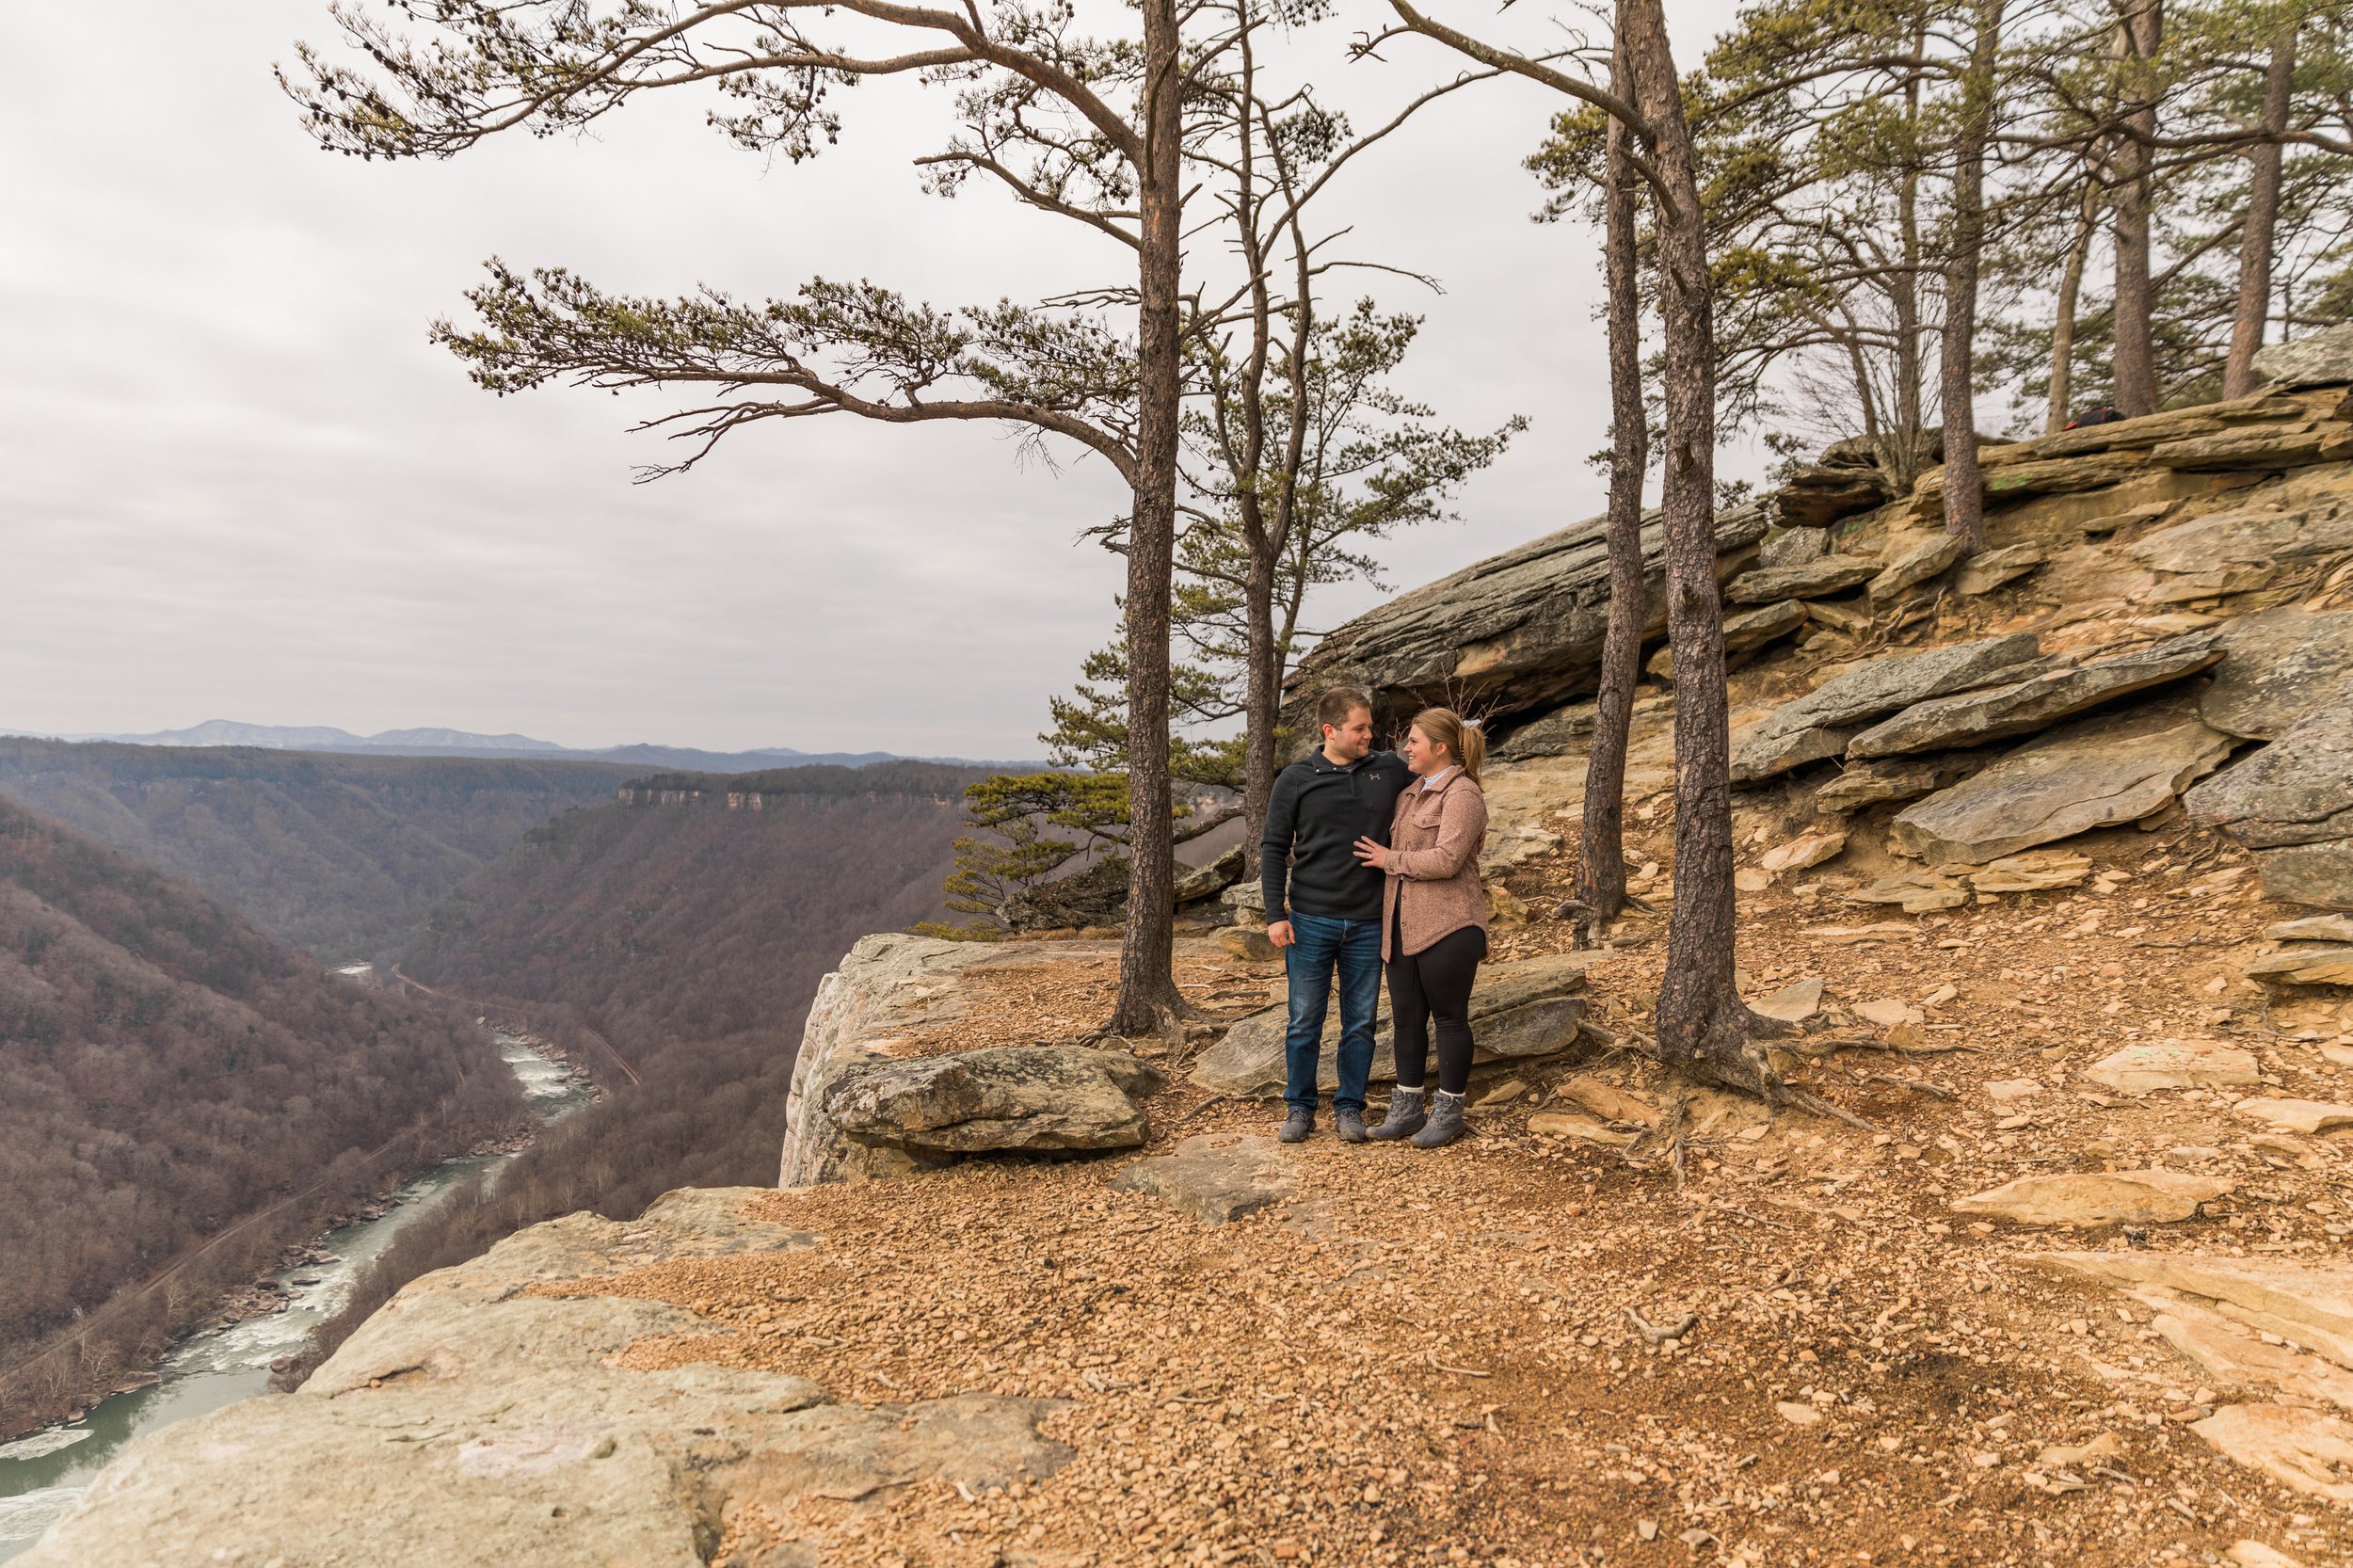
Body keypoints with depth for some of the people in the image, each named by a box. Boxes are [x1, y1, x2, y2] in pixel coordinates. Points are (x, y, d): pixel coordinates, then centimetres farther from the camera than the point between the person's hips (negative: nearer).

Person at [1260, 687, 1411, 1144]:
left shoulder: (1390, 770, 3)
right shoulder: (1296, 780, -2)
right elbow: (1273, 848, 0)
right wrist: (1275, 914, -6)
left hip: (1368, 925, 2)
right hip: (1310, 922, -2)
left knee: (1360, 1023, 8)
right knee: (1304, 1021, 5)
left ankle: (1349, 1106, 23)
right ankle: (1299, 1106, 19)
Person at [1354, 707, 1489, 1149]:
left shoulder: (1463, 795, -11)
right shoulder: (1410, 794, 15)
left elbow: (1446, 860, -21)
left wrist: (1390, 859, -11)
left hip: (1447, 928, -8)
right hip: (1402, 927, 8)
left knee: (1449, 1017, 4)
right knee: (1406, 1017, 12)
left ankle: (1448, 1112, 15)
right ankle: (1407, 1108, 22)